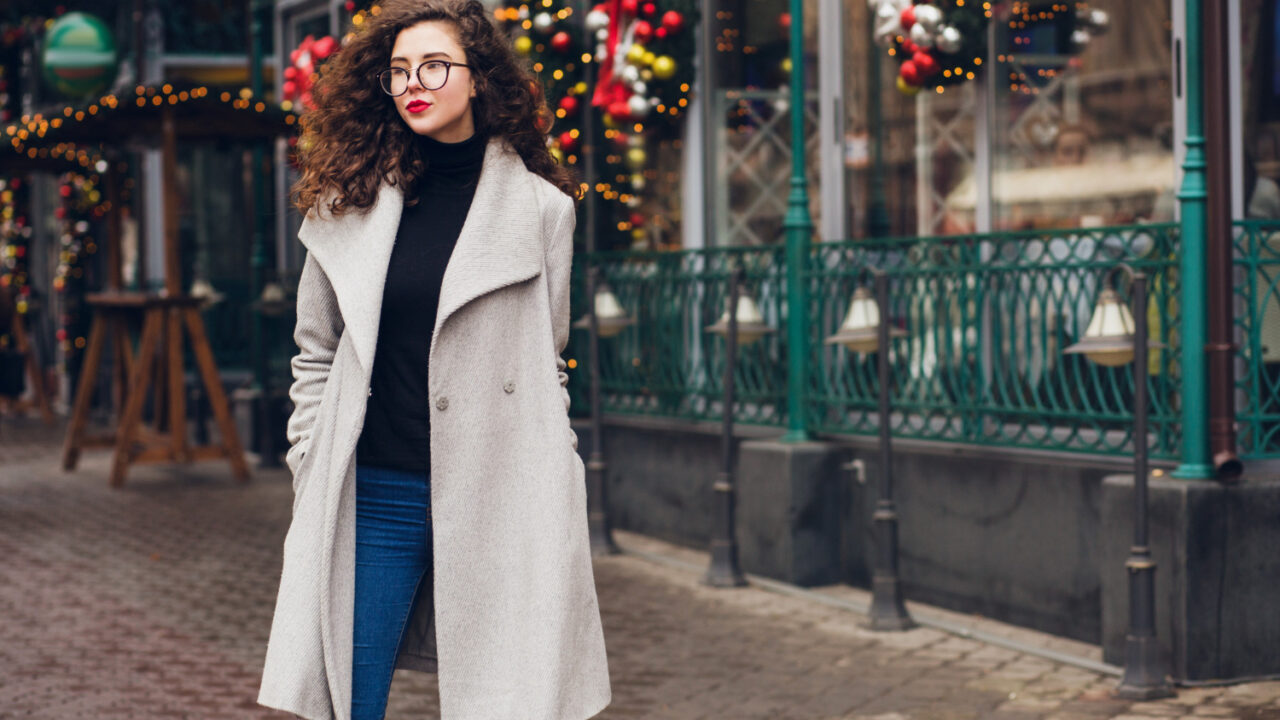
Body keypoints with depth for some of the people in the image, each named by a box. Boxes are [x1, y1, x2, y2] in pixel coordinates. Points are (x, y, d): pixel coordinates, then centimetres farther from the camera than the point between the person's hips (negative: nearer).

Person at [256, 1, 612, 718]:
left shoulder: (541, 208, 4)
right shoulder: (351, 203, 7)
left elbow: (545, 363, 10)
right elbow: (316, 356, 13)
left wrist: (547, 491, 6)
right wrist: (312, 476, 6)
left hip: (494, 494, -1)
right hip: (375, 493, 1)